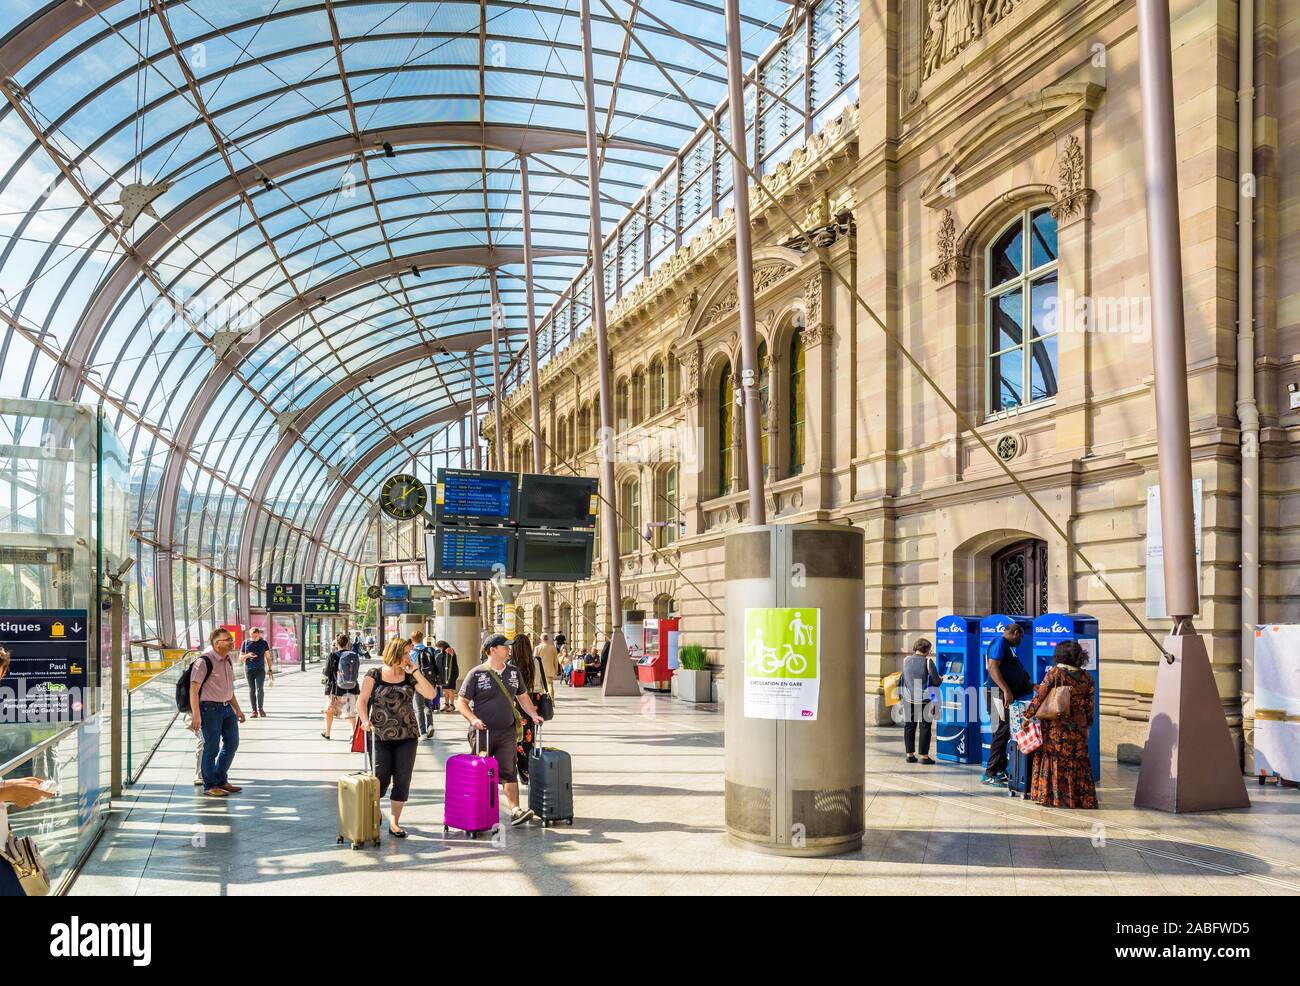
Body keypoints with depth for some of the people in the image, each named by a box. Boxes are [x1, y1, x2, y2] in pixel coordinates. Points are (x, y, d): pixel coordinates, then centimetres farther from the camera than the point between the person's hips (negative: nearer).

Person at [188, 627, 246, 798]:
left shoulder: (228, 660, 12)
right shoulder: (204, 661, -15)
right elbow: (194, 689, -18)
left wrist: (237, 709, 22)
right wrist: (196, 715, -23)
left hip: (227, 708, 9)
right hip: (210, 709, -9)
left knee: (232, 743, 13)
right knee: (212, 748, -1)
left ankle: (221, 780, 29)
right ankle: (210, 786, 13)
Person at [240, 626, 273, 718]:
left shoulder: (263, 643, 6)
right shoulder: (246, 643, 5)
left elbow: (267, 657, 11)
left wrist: (270, 669, 7)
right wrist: (248, 655, -12)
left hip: (260, 670, -1)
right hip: (249, 670, 1)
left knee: (260, 689, -10)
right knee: (252, 690, 3)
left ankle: (260, 708, 7)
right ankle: (253, 710, 8)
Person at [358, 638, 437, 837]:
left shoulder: (410, 677, 6)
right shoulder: (374, 675, -1)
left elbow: (430, 694, -6)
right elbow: (362, 701, -5)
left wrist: (415, 671, -10)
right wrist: (365, 720, -22)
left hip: (407, 737, 3)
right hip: (380, 737, -3)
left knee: (402, 781, 2)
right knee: (380, 780, -1)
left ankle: (394, 822, 15)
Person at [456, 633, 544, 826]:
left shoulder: (513, 672, 10)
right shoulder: (476, 674, -5)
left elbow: (522, 696, 21)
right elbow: (461, 703, -4)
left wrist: (533, 715, 7)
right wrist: (473, 719, -19)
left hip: (507, 733, 3)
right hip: (482, 732, -3)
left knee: (509, 772, -3)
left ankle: (515, 810, -9)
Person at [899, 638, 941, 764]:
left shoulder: (906, 660, 4)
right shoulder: (928, 661, -10)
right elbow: (936, 681, -9)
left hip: (908, 698, 4)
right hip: (924, 699, -4)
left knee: (909, 726, 11)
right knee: (925, 727, 4)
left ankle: (910, 754, 14)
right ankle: (924, 756, 5)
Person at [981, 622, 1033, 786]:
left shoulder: (1008, 646, 22)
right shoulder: (1000, 643, -10)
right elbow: (992, 668, -22)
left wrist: (1031, 686, 30)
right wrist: (1006, 691, -28)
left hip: (1012, 695, 10)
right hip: (1003, 695, -10)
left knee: (1005, 733, 13)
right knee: (1003, 732, -10)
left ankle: (1001, 771, 20)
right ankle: (989, 774, -8)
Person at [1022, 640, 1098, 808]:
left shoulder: (1055, 673, -10)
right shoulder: (1086, 677, 2)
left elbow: (1039, 696, -12)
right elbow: (1089, 704, 7)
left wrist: (1027, 716, -5)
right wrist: (1087, 724, 18)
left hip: (1056, 727, -4)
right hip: (1078, 728, 4)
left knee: (1054, 759, 6)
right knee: (1077, 762, 12)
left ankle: (1052, 796, 8)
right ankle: (1081, 798, 16)